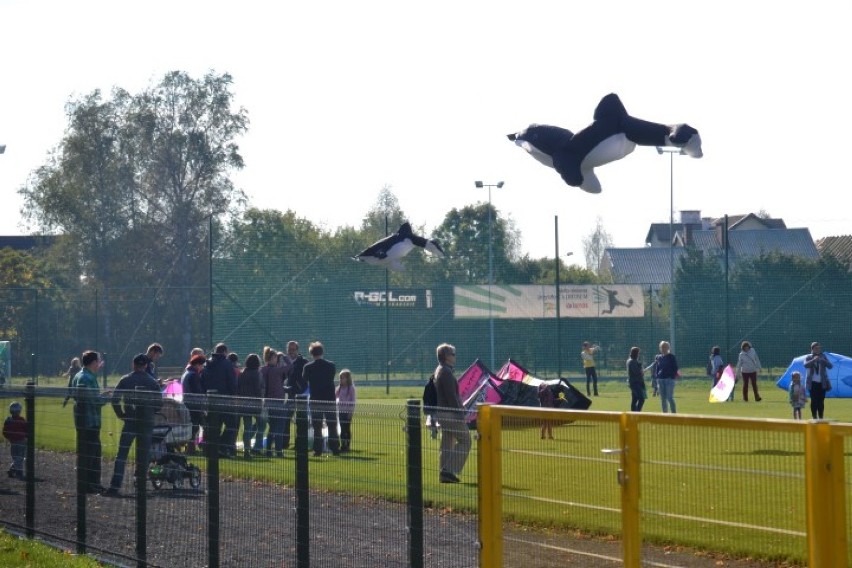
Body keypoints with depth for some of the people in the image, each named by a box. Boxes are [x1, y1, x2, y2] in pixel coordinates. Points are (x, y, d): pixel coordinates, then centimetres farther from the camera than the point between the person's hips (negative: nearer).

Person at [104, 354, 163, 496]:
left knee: (122, 455, -2)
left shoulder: (125, 380, -1)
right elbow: (159, 404, 2)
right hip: (147, 423, 1)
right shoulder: (153, 382, 2)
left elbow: (114, 399, -5)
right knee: (143, 456, 10)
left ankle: (115, 487, -13)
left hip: (130, 422, -1)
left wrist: (120, 414, 6)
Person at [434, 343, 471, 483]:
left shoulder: (438, 371, 16)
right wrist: (459, 413, -20)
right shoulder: (446, 372, -16)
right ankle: (449, 470, -10)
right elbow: (451, 396, -21)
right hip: (451, 413, -10)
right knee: (464, 441, -4)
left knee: (447, 444, 12)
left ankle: (444, 474, 12)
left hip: (442, 412, 10)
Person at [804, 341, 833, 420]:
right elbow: (806, 365, -16)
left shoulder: (823, 357, 7)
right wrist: (813, 360, -31)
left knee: (821, 401, -1)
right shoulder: (809, 358, 3)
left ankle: (821, 418, 3)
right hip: (813, 382, -1)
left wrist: (823, 360, -23)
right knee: (814, 401, -3)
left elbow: (830, 366, -5)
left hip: (822, 383, 1)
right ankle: (814, 418, 1)